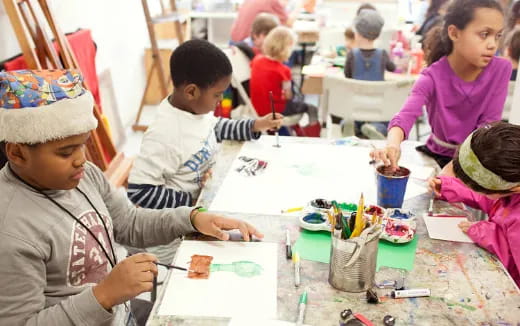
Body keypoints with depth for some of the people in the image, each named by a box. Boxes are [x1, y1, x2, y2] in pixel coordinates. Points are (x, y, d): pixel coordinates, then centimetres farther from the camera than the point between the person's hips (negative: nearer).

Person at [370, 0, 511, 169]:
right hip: (438, 156, 0)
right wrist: (393, 144, -59)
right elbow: (406, 115, -37)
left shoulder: (501, 69, -15)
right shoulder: (433, 76, -20)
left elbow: (489, 124, -15)